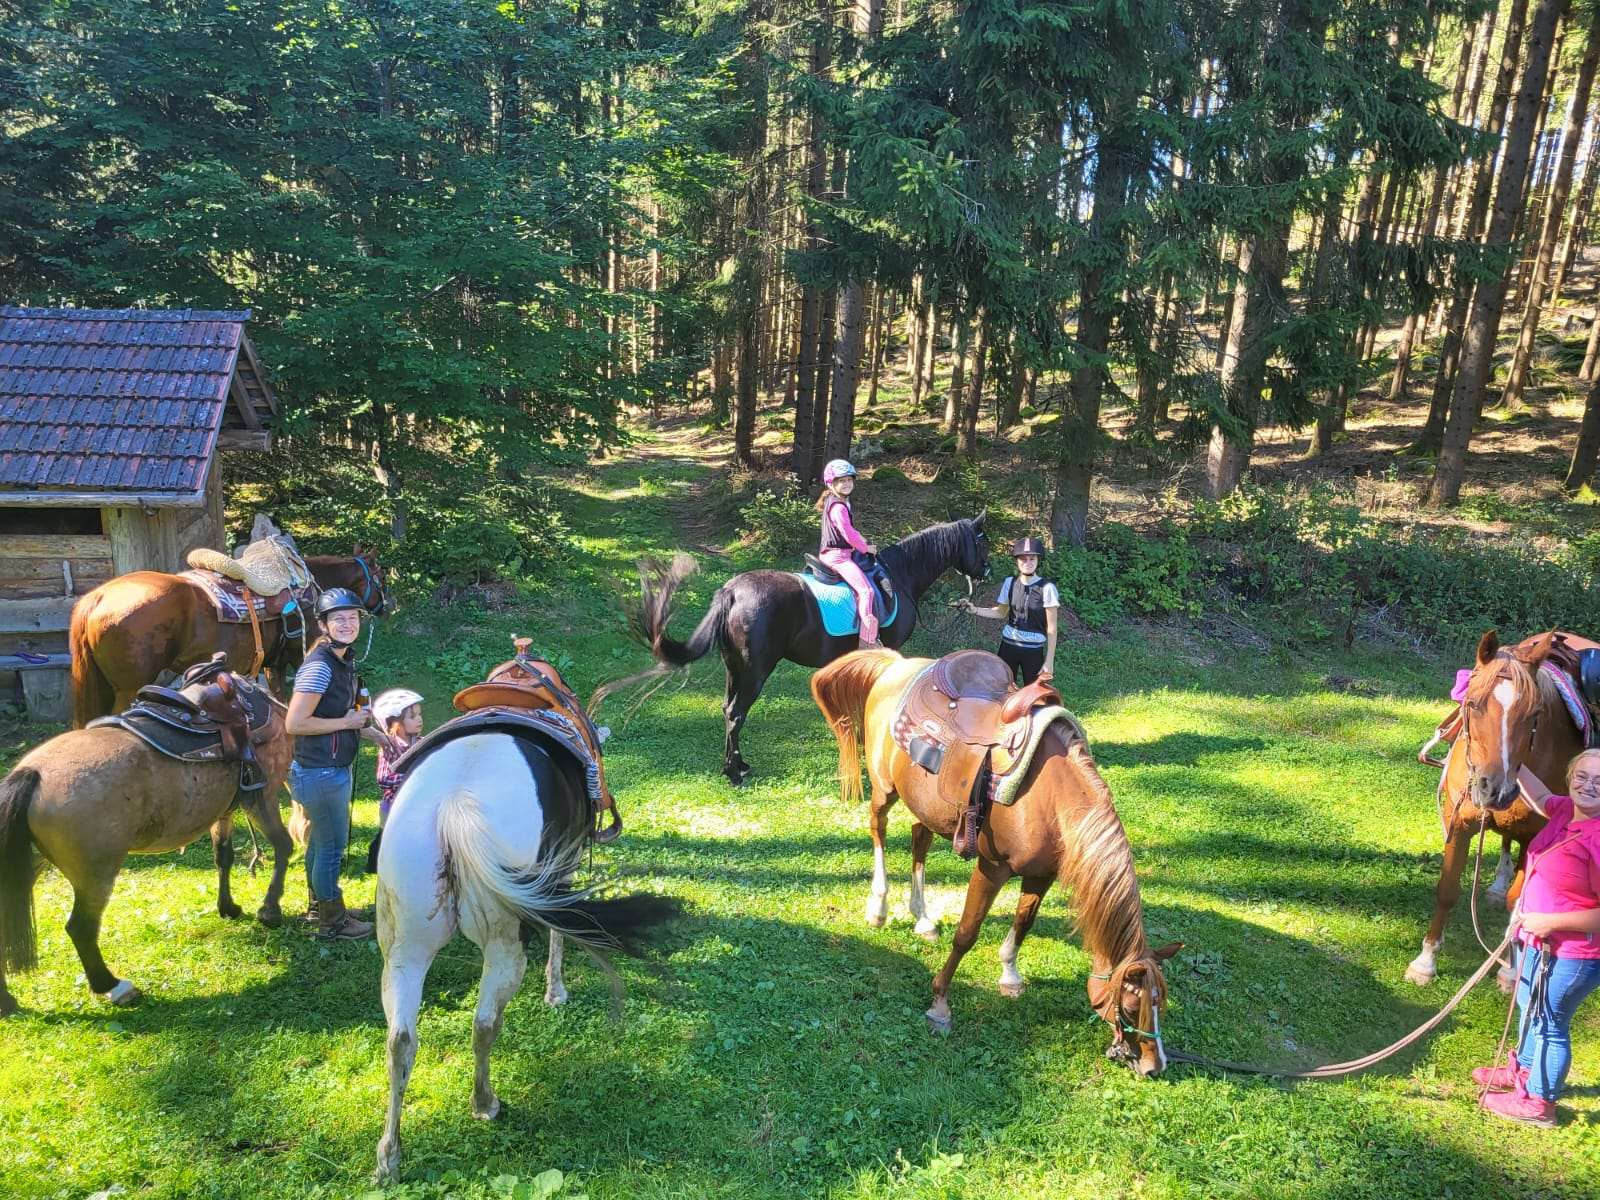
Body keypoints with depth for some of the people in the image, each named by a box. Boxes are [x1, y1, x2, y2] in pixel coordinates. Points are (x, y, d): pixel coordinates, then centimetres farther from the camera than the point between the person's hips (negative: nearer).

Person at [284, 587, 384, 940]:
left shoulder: (344, 662, 8)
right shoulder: (319, 666, -22)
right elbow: (295, 723, -25)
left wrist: (382, 738, 11)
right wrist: (347, 722, -19)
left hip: (331, 769, 10)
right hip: (321, 772, -10)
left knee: (320, 841, 23)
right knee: (333, 846, 4)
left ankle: (320, 906, 39)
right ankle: (332, 921, 18)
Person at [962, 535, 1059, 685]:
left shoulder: (1047, 588, -13)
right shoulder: (1010, 582, 0)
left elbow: (1051, 629, -11)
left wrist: (1049, 661, -12)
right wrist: (975, 610, -2)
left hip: (1033, 650, -4)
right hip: (1008, 645, 4)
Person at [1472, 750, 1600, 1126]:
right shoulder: (1567, 811, -6)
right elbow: (1541, 797, 20)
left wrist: (1551, 921, -25)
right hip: (1539, 941, 9)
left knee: (1549, 1023, 10)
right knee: (1530, 1009, 28)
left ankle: (1538, 1102, 30)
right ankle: (1524, 1070, 51)